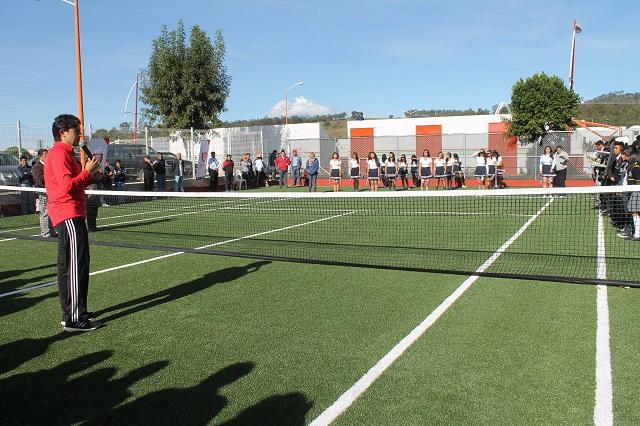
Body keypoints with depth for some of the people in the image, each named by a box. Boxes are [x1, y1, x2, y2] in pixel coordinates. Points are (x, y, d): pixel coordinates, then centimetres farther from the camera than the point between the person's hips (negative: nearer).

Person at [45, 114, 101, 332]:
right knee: (76, 266, -11)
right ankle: (75, 319, -8)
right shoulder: (59, 153, -11)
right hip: (68, 215, -11)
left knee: (68, 266, 14)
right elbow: (67, 185, -21)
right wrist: (87, 171, -10)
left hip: (70, 215, 11)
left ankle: (71, 314, 24)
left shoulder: (64, 152, 21)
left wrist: (88, 175, 9)